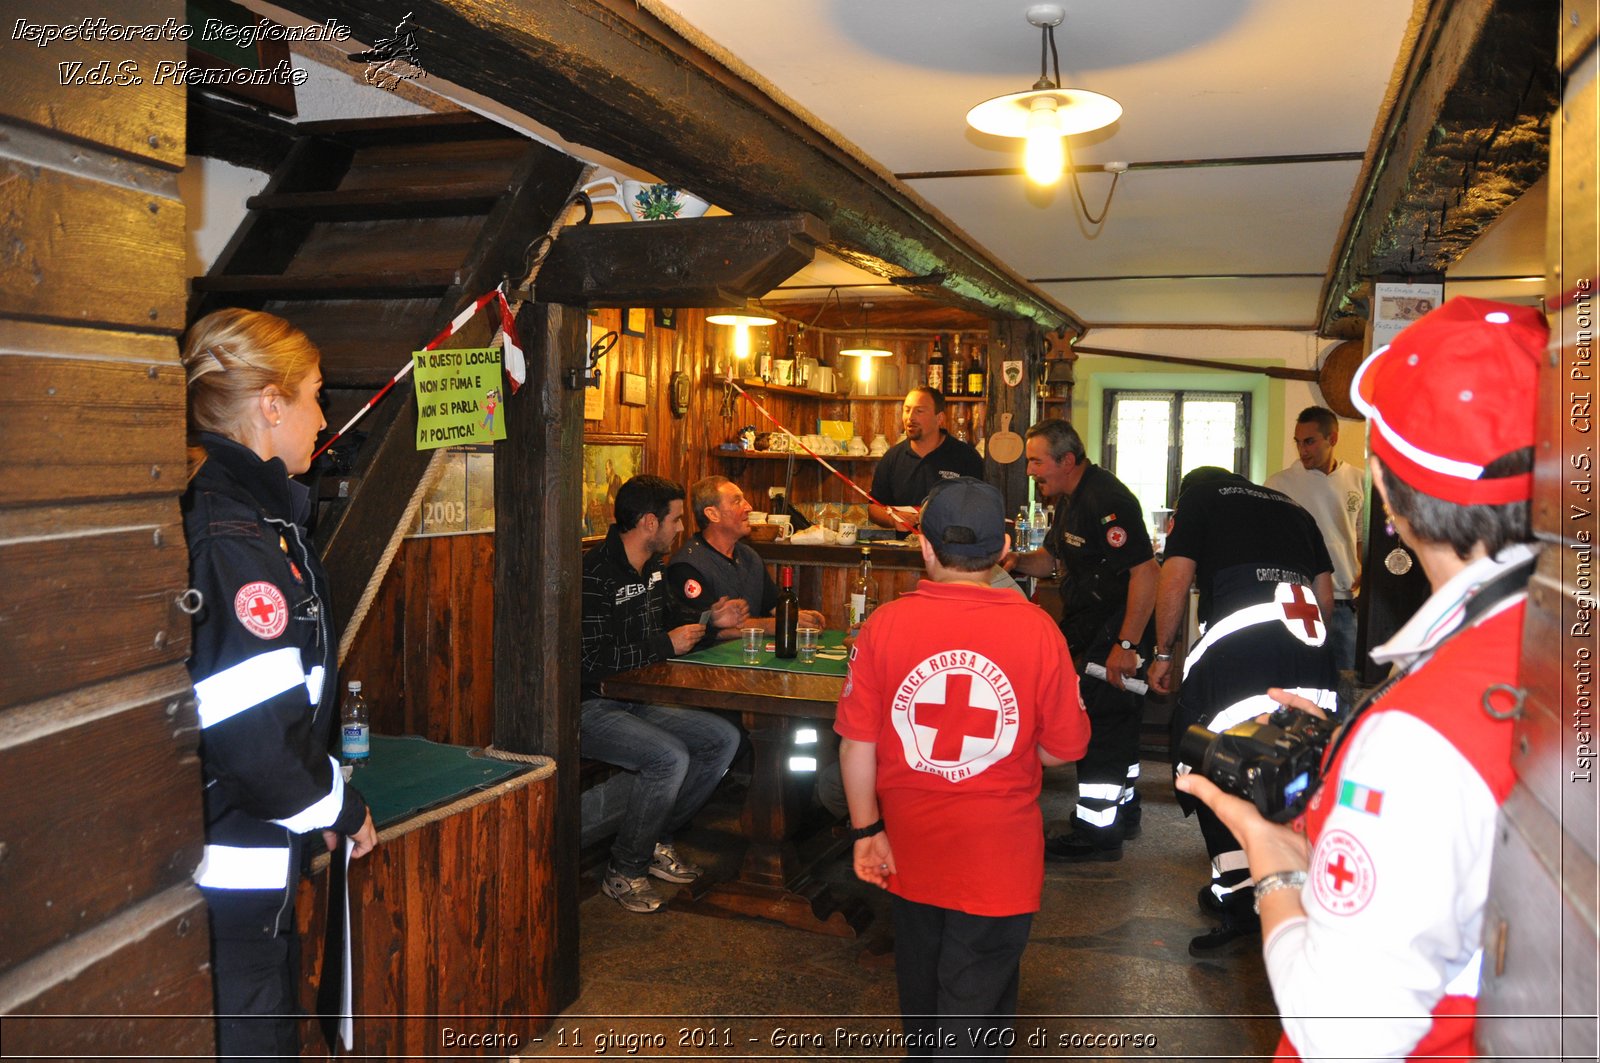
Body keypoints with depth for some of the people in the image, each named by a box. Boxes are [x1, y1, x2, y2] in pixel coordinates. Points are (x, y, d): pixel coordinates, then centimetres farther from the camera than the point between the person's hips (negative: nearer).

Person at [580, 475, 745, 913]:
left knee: (724, 738, 1)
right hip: (589, 708, -10)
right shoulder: (595, 574, -20)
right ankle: (623, 871, -8)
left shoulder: (651, 570, 11)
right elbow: (592, 660, -26)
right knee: (670, 756, -29)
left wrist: (708, 622, 7)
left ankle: (657, 842, 12)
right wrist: (666, 645, -18)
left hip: (633, 702, 10)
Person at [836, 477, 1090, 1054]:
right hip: (999, 853, -2)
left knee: (920, 974, 27)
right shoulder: (1036, 629, -16)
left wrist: (868, 829, 2)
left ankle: (921, 1050, 50)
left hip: (910, 847, 3)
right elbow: (1064, 750, -8)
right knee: (976, 1004, 11)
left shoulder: (883, 624, -14)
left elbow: (855, 743, -10)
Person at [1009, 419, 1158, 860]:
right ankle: (1122, 811, 34)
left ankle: (1096, 832, 6)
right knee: (1115, 721, 20)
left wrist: (1127, 645, -27)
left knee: (1098, 723, -4)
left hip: (1116, 632, -10)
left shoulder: (1106, 500, -22)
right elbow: (1053, 559, 20)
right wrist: (1017, 561, -1)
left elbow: (1145, 570, -27)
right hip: (1090, 628, 10)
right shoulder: (1071, 498, 11)